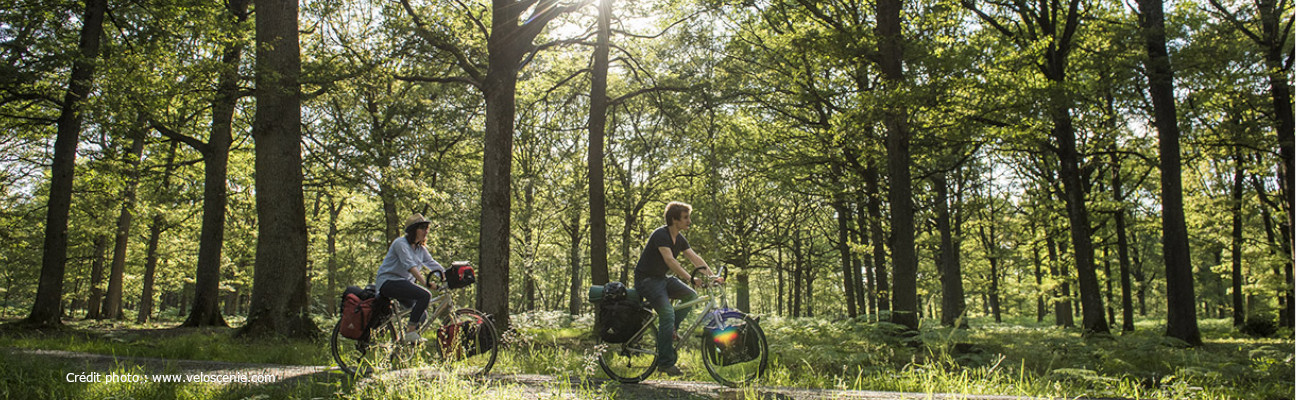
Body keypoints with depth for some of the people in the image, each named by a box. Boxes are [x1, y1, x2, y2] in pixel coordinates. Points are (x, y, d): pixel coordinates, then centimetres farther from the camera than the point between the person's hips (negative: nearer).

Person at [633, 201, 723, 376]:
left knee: (691, 295, -6)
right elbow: (670, 260, -33)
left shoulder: (680, 239, 6)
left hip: (662, 278, 9)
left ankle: (669, 330, 3)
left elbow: (695, 259, 2)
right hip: (646, 279, -9)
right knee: (667, 313, -22)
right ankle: (665, 363, -16)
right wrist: (691, 278, -42)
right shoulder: (661, 235, -21)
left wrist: (713, 276, -11)